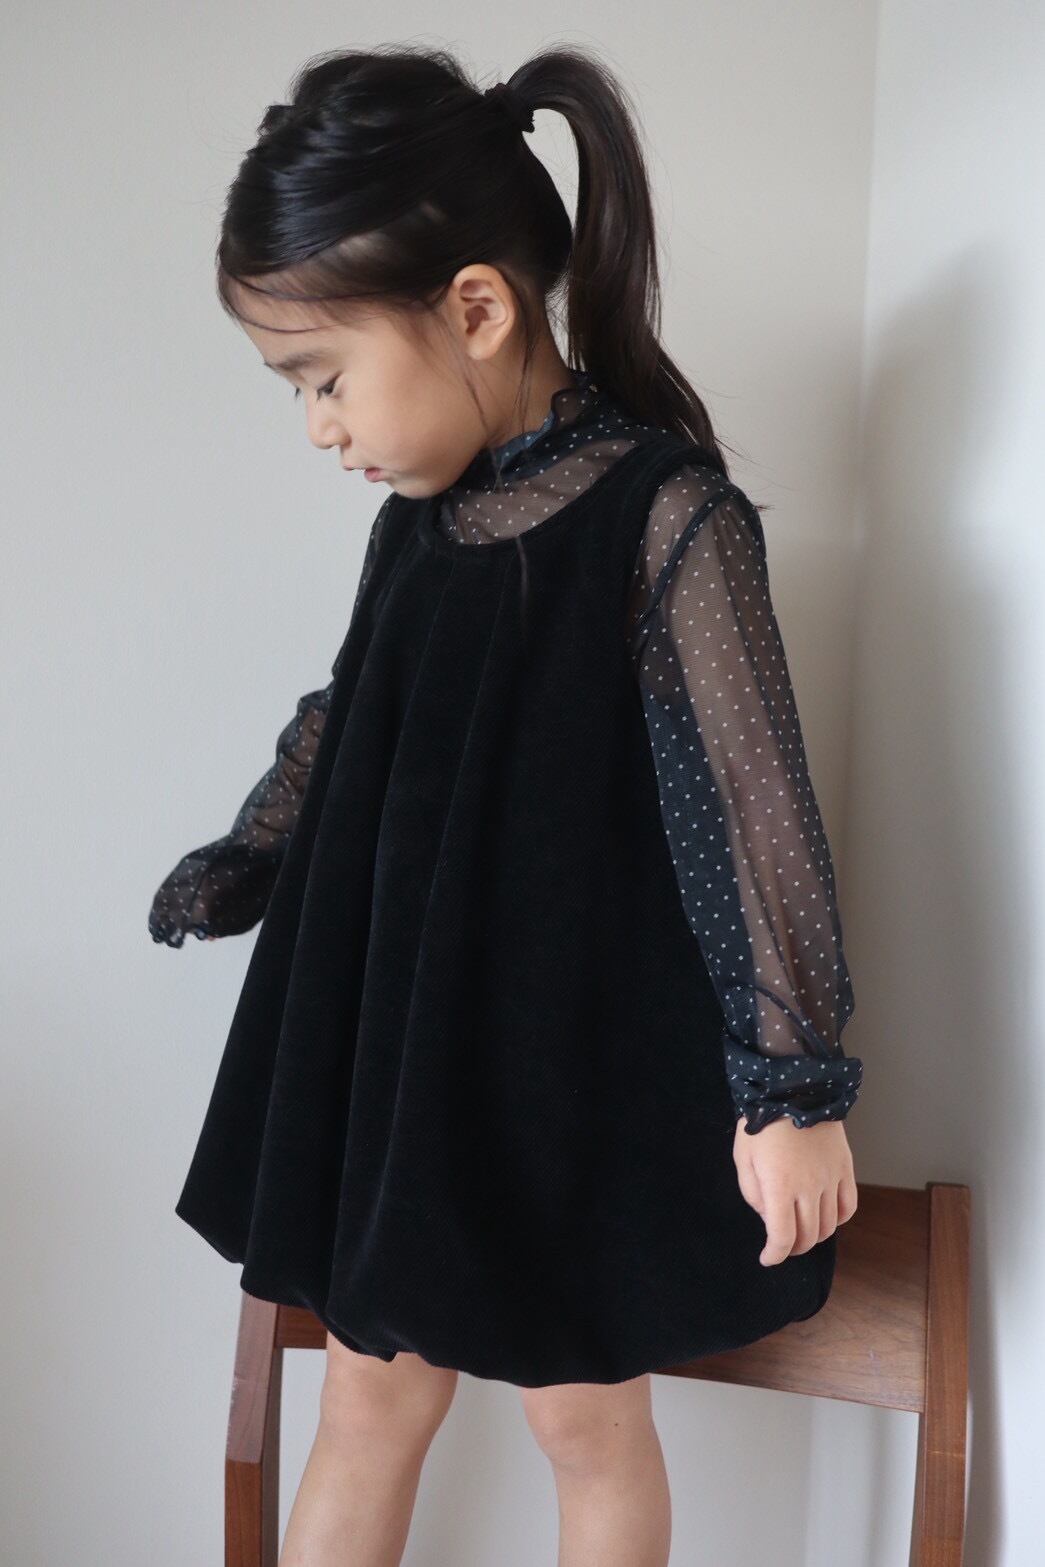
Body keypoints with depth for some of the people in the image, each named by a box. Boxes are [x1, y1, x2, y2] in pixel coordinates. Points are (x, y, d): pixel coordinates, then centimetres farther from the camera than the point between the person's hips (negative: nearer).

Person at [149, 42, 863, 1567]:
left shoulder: (664, 520, -18)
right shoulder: (420, 516, 2)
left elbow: (752, 807, -17)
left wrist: (794, 1086, -14)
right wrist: (230, 872, 27)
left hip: (584, 1075, -6)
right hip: (396, 1050, 6)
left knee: (585, 1415, 15)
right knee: (369, 1394, 17)